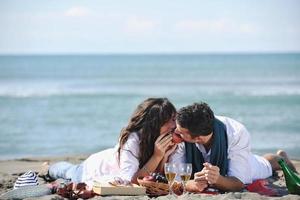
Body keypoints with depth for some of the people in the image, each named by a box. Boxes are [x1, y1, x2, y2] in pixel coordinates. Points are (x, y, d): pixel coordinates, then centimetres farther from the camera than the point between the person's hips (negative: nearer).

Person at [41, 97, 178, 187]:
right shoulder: (132, 140, -44)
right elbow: (131, 181, -46)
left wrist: (165, 154, -40)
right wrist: (157, 156, -51)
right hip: (98, 167, -4)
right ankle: (50, 168, 61)